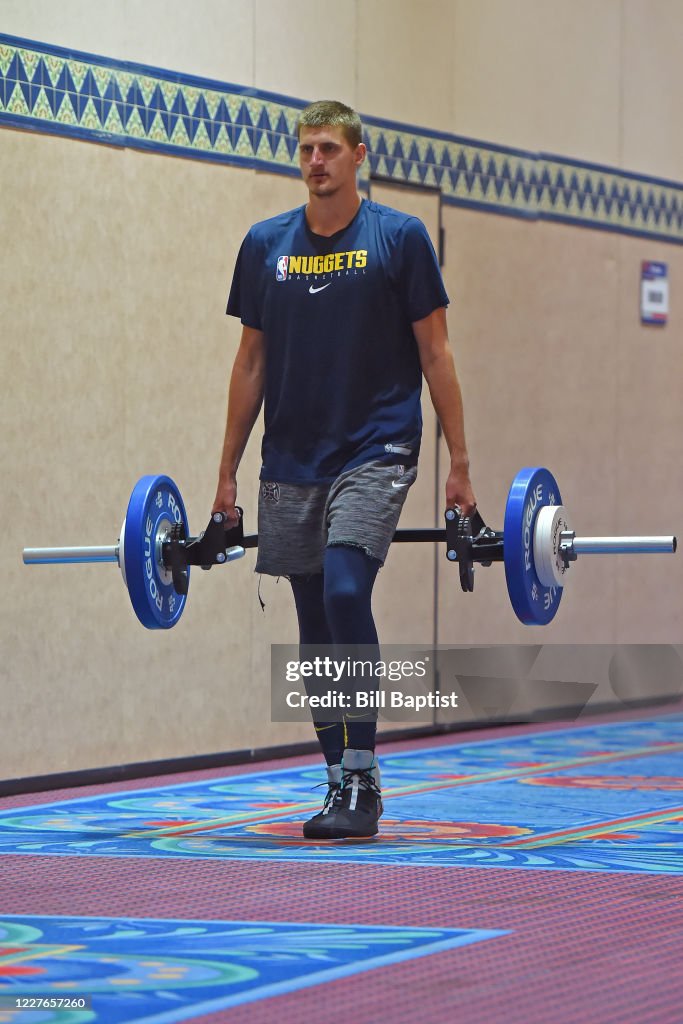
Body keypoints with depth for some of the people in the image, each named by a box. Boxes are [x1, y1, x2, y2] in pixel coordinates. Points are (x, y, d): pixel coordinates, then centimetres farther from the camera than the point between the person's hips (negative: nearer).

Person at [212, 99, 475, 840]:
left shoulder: (399, 238, -2)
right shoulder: (266, 245, 7)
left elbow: (435, 355, -1)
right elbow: (251, 362, 12)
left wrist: (459, 465, -4)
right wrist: (227, 473, 10)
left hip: (374, 453, -4)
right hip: (291, 464, 4)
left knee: (345, 593, -22)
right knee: (316, 627, 7)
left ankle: (363, 779, -13)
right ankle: (340, 782, 17)